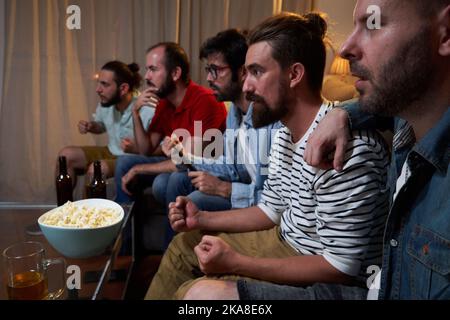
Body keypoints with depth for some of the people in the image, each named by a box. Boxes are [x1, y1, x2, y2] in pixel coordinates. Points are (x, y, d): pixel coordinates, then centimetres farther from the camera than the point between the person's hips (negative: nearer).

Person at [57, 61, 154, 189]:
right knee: (66, 155, -1)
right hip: (111, 152, 8)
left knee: (95, 170, -29)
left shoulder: (148, 111, -27)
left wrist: (136, 149, -34)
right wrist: (91, 126, -4)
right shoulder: (105, 103, -5)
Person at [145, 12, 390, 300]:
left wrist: (236, 263, -25)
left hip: (324, 280, -9)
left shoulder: (346, 148, -30)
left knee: (199, 292, -22)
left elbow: (341, 269, -27)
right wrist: (202, 219, 2)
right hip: (283, 242, 9)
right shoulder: (285, 132, 1)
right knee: (184, 245, 16)